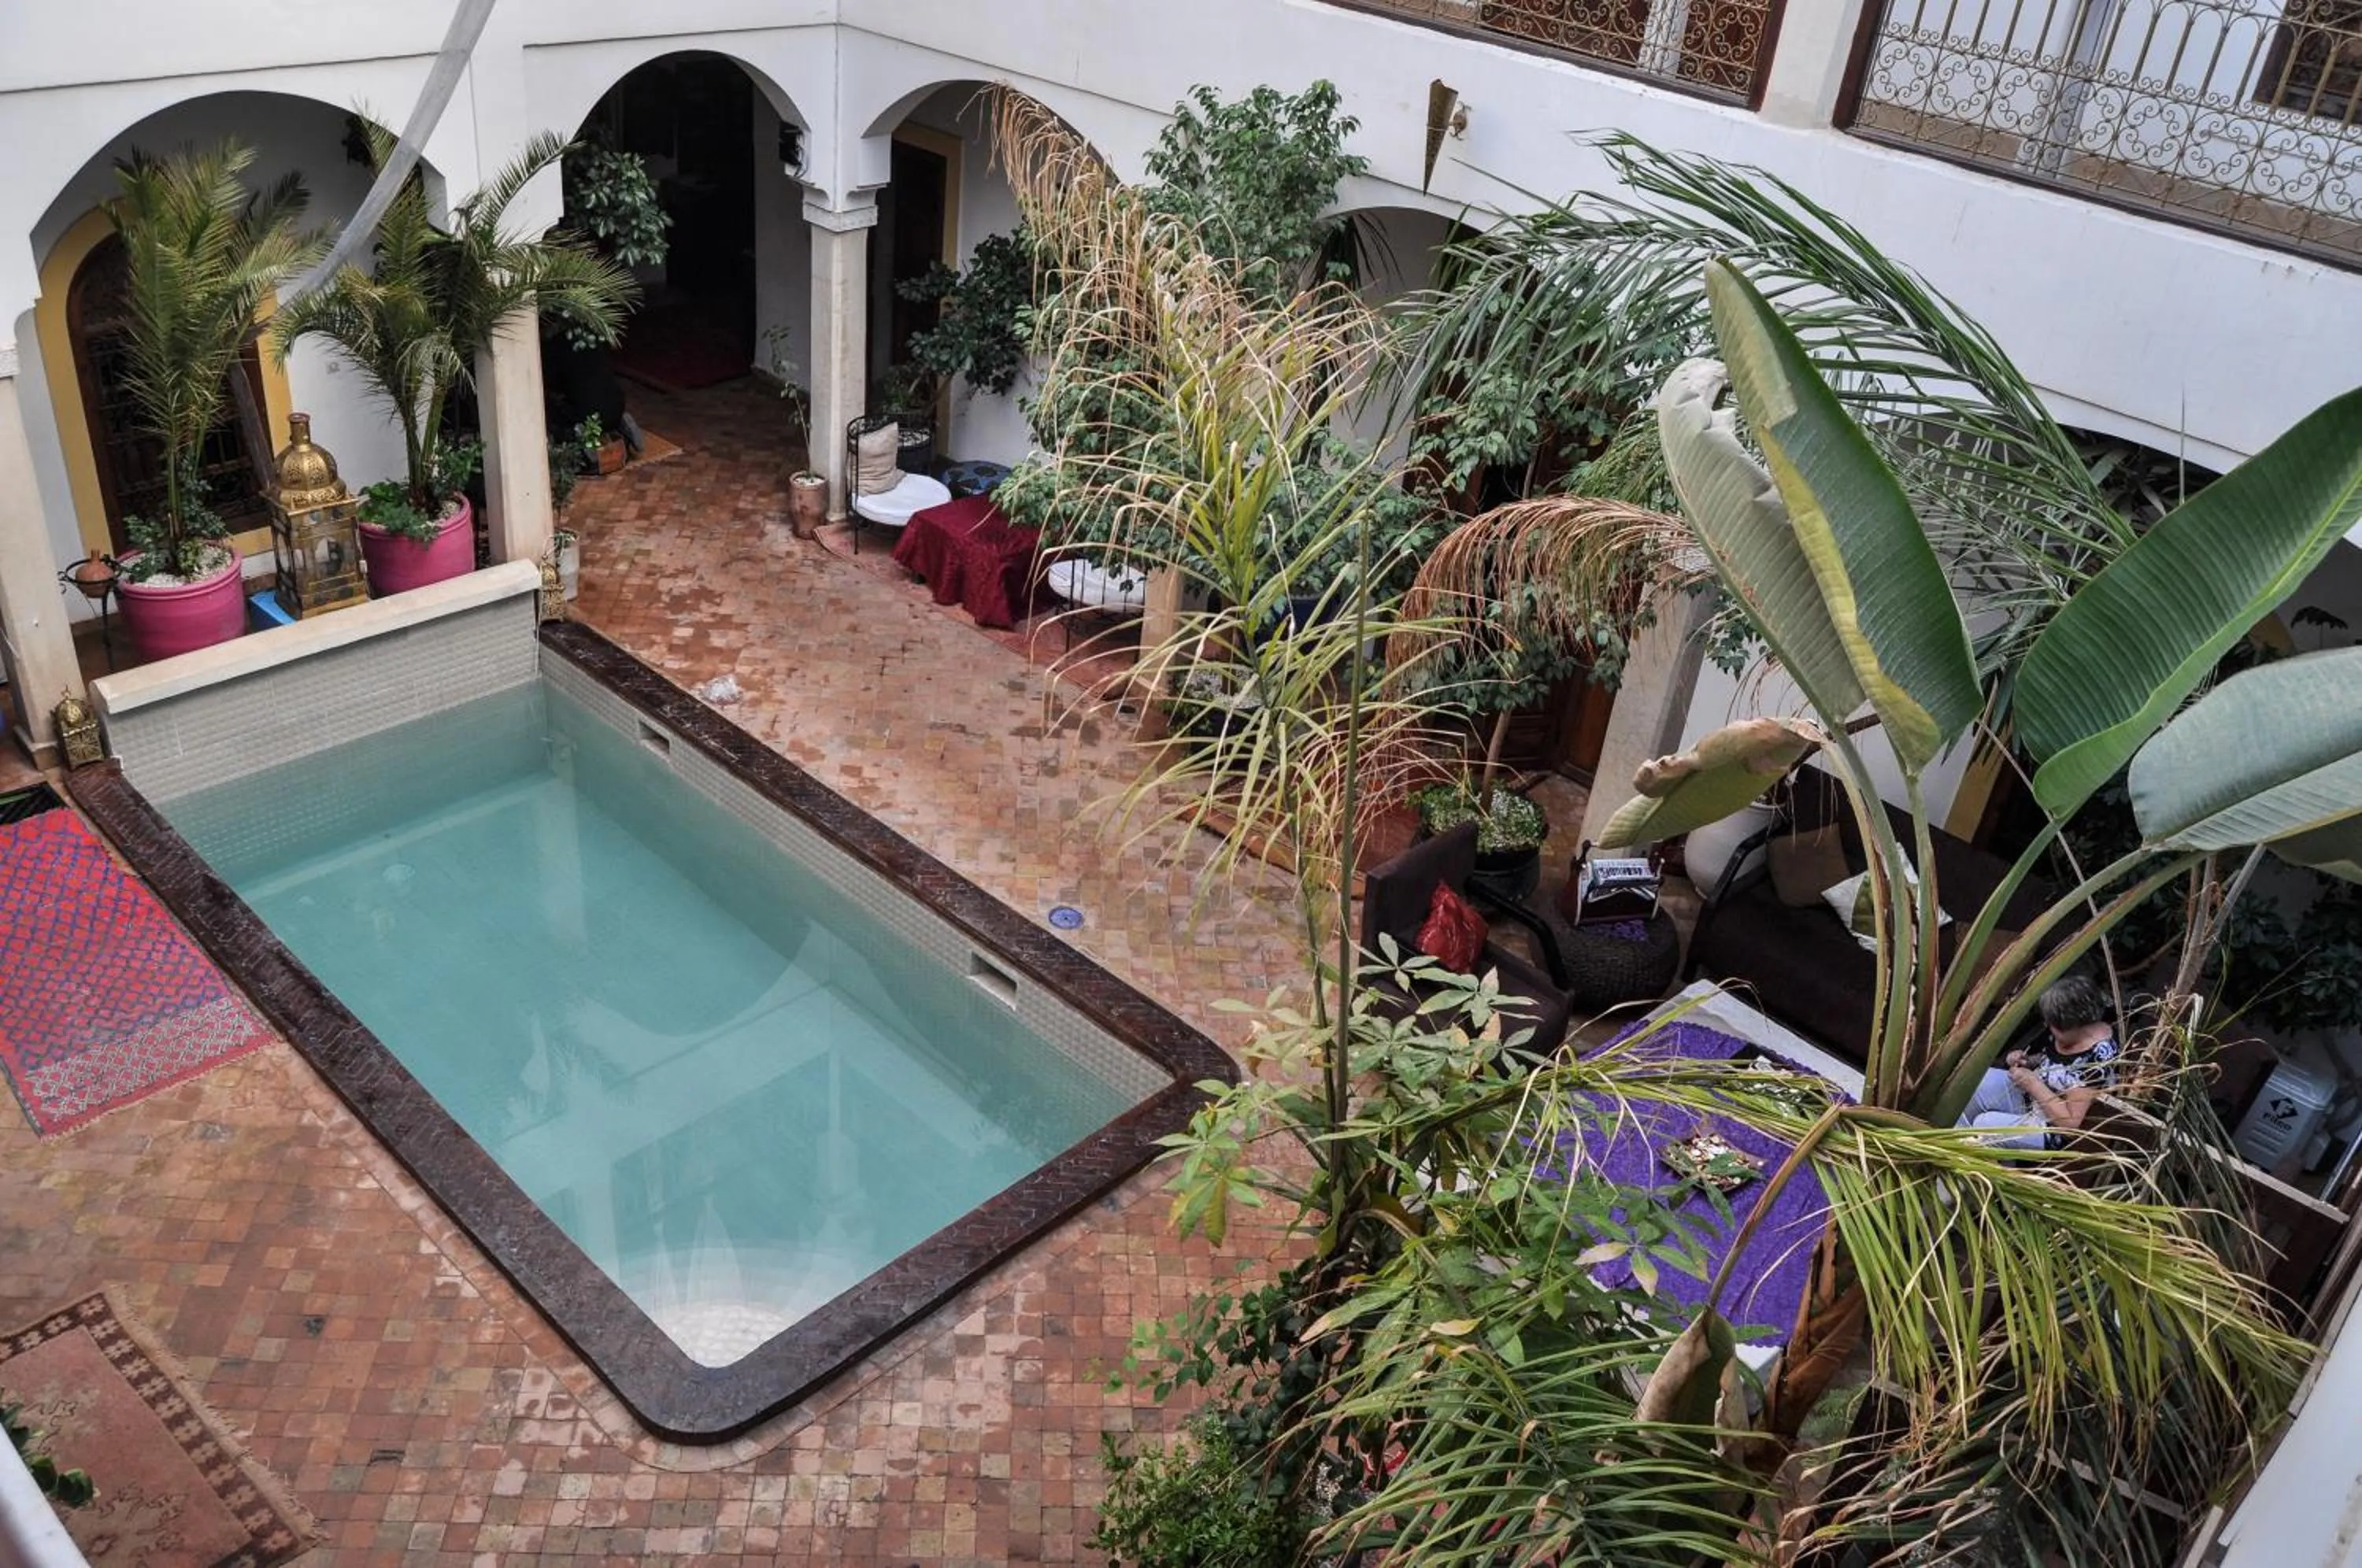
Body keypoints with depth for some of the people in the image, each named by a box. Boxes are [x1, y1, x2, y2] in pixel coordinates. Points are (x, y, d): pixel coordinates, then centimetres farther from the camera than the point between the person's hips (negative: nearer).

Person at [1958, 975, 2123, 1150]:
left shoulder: (2096, 1059, -31)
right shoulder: (2074, 1031, -5)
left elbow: (2071, 1122, -29)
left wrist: (2033, 1084, -25)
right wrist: (2027, 1061, -4)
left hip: (2054, 1128, -9)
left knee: (1983, 1125, -15)